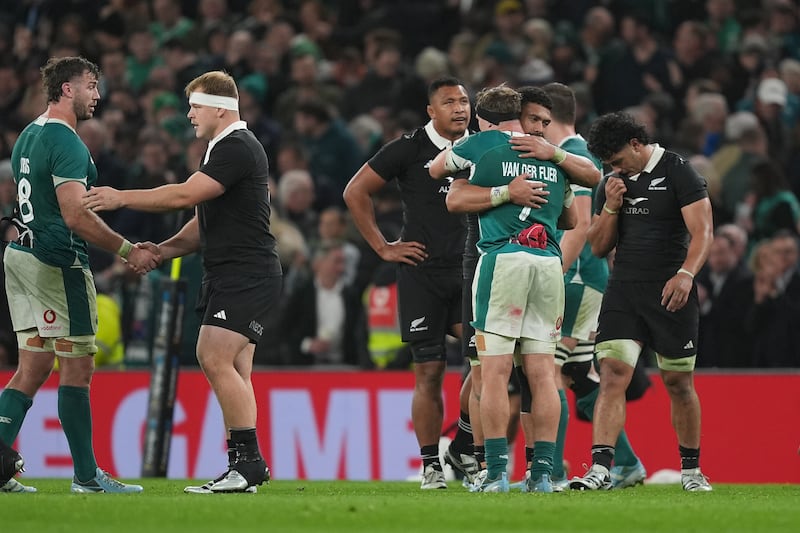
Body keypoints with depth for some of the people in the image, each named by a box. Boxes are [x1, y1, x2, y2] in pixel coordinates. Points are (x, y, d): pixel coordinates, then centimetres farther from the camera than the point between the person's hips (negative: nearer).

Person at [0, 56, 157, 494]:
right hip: (57, 262, -9)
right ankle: (86, 475, 1)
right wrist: (127, 250, -16)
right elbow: (76, 217, -22)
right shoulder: (65, 142, -15)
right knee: (77, 368, -2)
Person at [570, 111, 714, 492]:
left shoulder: (677, 172, -6)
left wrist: (686, 274, -28)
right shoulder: (613, 183, 12)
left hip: (670, 293, -4)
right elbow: (598, 247, 15)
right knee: (612, 376, -11)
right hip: (624, 289, 4)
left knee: (678, 382, 5)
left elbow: (702, 232, -12)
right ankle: (600, 468, -18)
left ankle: (691, 469, 20)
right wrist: (610, 207, -2)